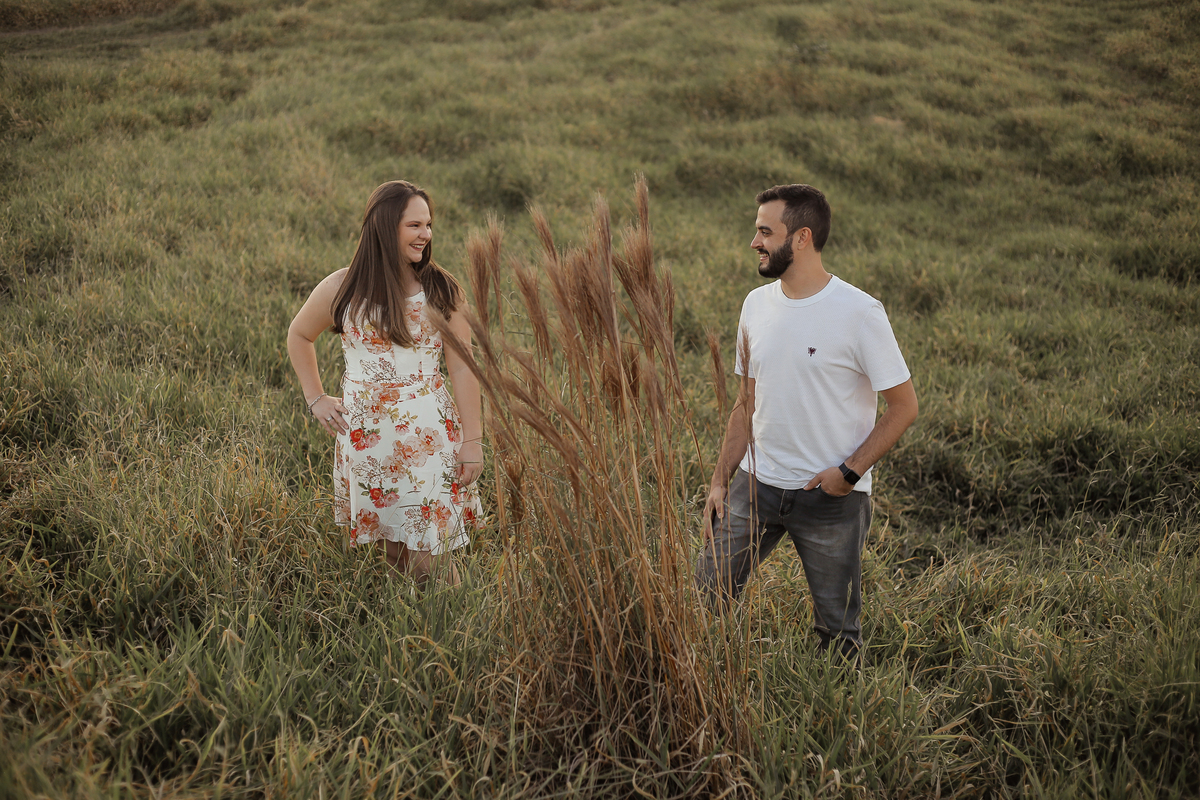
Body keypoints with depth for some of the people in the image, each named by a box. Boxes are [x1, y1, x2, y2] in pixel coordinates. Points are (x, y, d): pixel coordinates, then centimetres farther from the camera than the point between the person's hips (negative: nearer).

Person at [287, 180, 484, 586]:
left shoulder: (442, 290, -1)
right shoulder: (341, 290, 1)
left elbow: (462, 369, -2)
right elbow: (299, 335, 20)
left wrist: (472, 440, -6)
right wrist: (315, 398, 13)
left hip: (430, 433, -1)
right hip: (367, 433, 1)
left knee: (429, 555, -4)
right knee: (390, 546, 9)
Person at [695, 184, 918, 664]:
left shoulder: (859, 313, -13)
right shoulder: (756, 305, 6)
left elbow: (903, 406, -9)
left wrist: (849, 471, -15)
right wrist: (720, 481, 8)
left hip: (832, 497, -5)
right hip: (756, 483, 5)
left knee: (837, 628, 7)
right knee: (706, 592, 3)